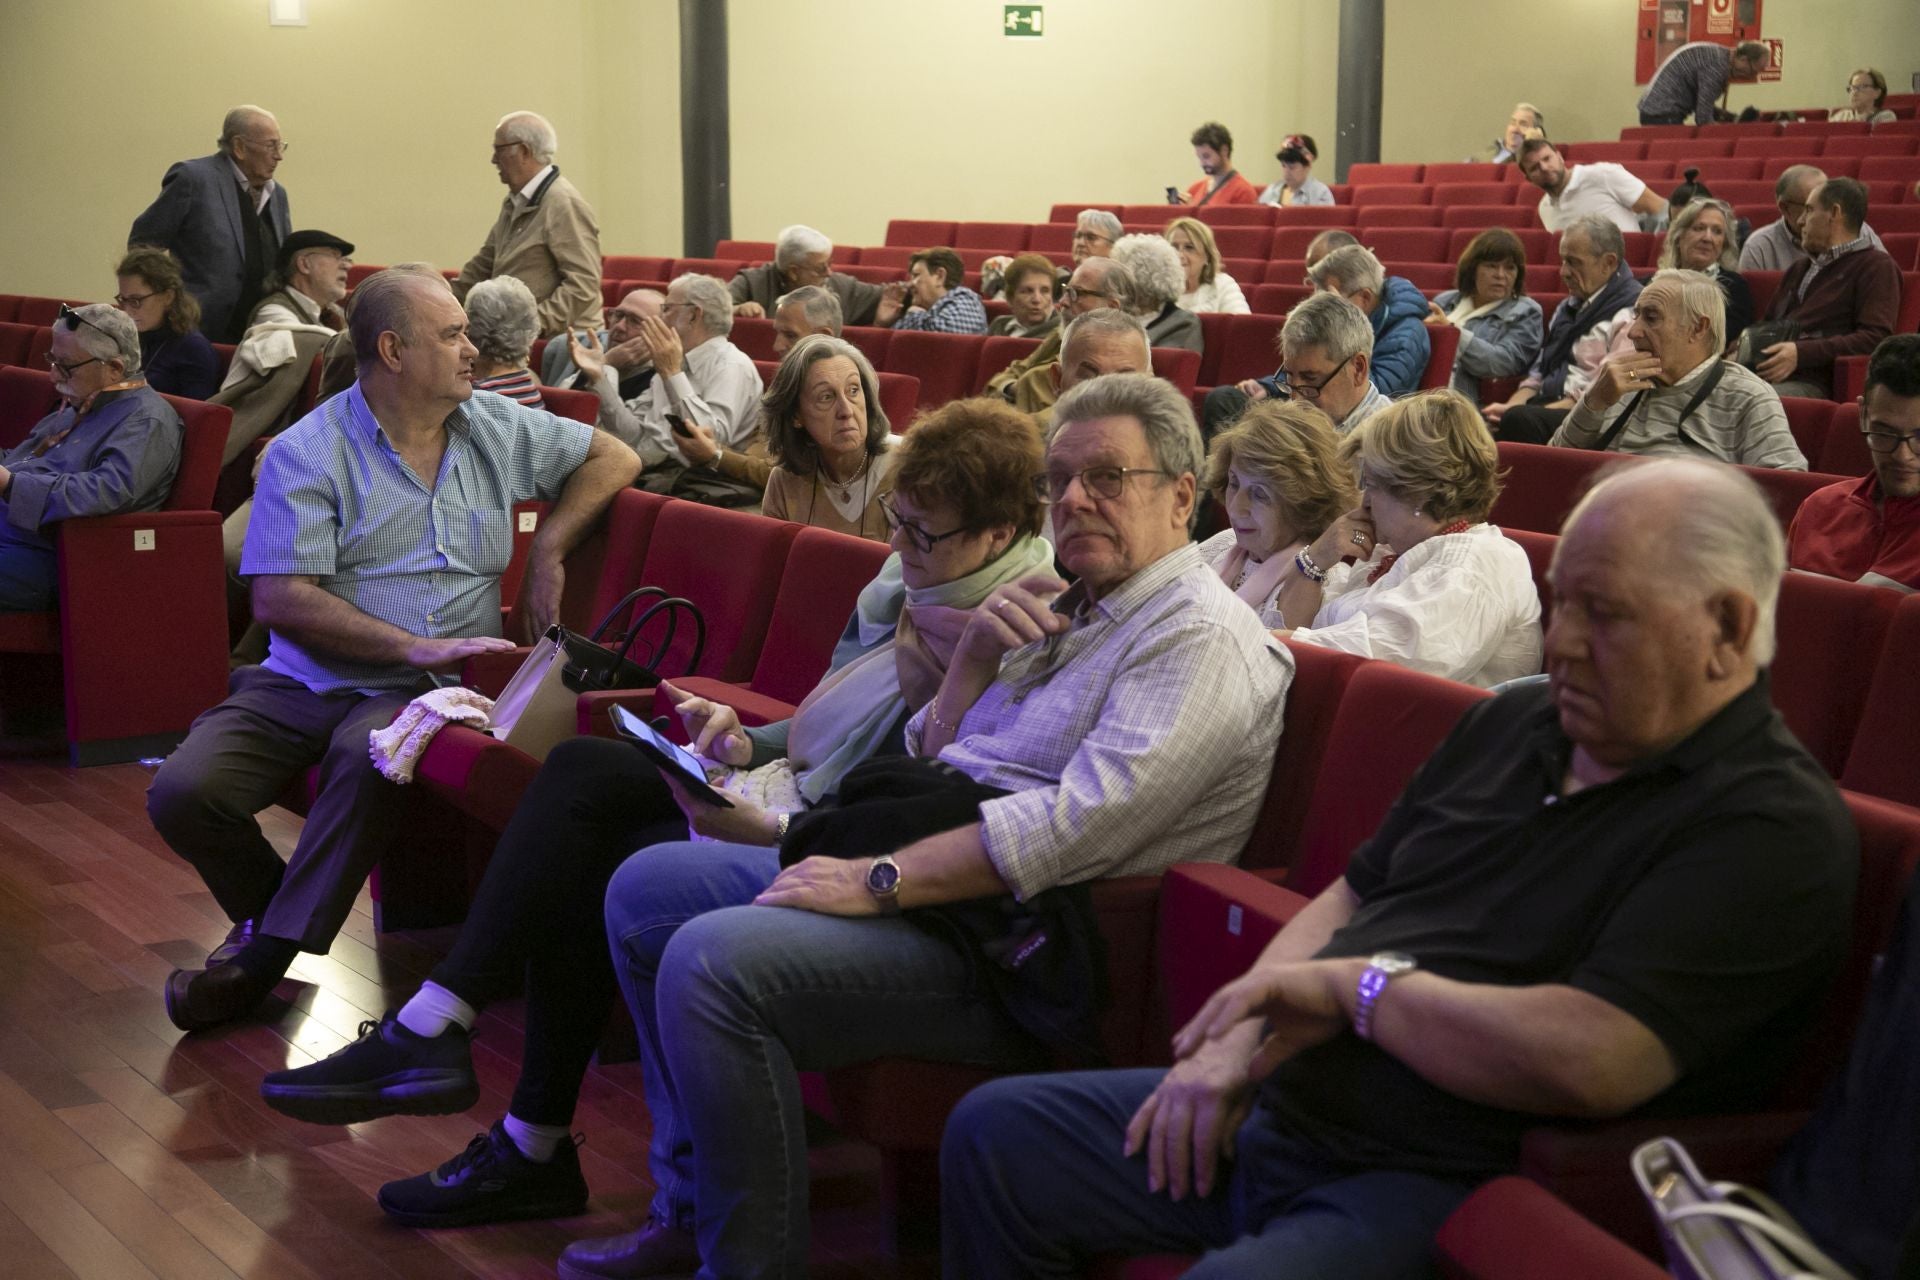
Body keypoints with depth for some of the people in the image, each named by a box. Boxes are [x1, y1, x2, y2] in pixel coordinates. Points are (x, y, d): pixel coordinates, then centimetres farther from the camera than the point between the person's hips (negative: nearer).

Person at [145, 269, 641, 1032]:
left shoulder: (498, 430, 12)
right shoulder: (307, 453, -2)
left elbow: (614, 459, 20)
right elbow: (278, 599, -10)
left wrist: (549, 547, 4)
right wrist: (413, 647, -18)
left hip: (421, 691, 1)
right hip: (303, 682, 0)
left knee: (370, 756, -35)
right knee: (182, 793, -22)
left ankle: (265, 954, -17)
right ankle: (272, 909, 10)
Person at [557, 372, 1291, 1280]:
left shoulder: (1202, 635, -12)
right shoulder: (1070, 610, 18)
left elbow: (1083, 822, -24)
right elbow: (930, 760, 21)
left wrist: (882, 881, -23)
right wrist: (975, 658, 1)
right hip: (921, 877, 10)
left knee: (712, 961, -26)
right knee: (646, 890, 11)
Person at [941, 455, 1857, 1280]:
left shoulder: (1778, 830, -16)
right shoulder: (1514, 722, 13)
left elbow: (1589, 1062, -28)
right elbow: (1352, 896, 20)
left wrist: (1350, 983, -15)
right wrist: (1240, 1036, 1)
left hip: (1439, 1189, -9)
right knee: (993, 1132, 12)